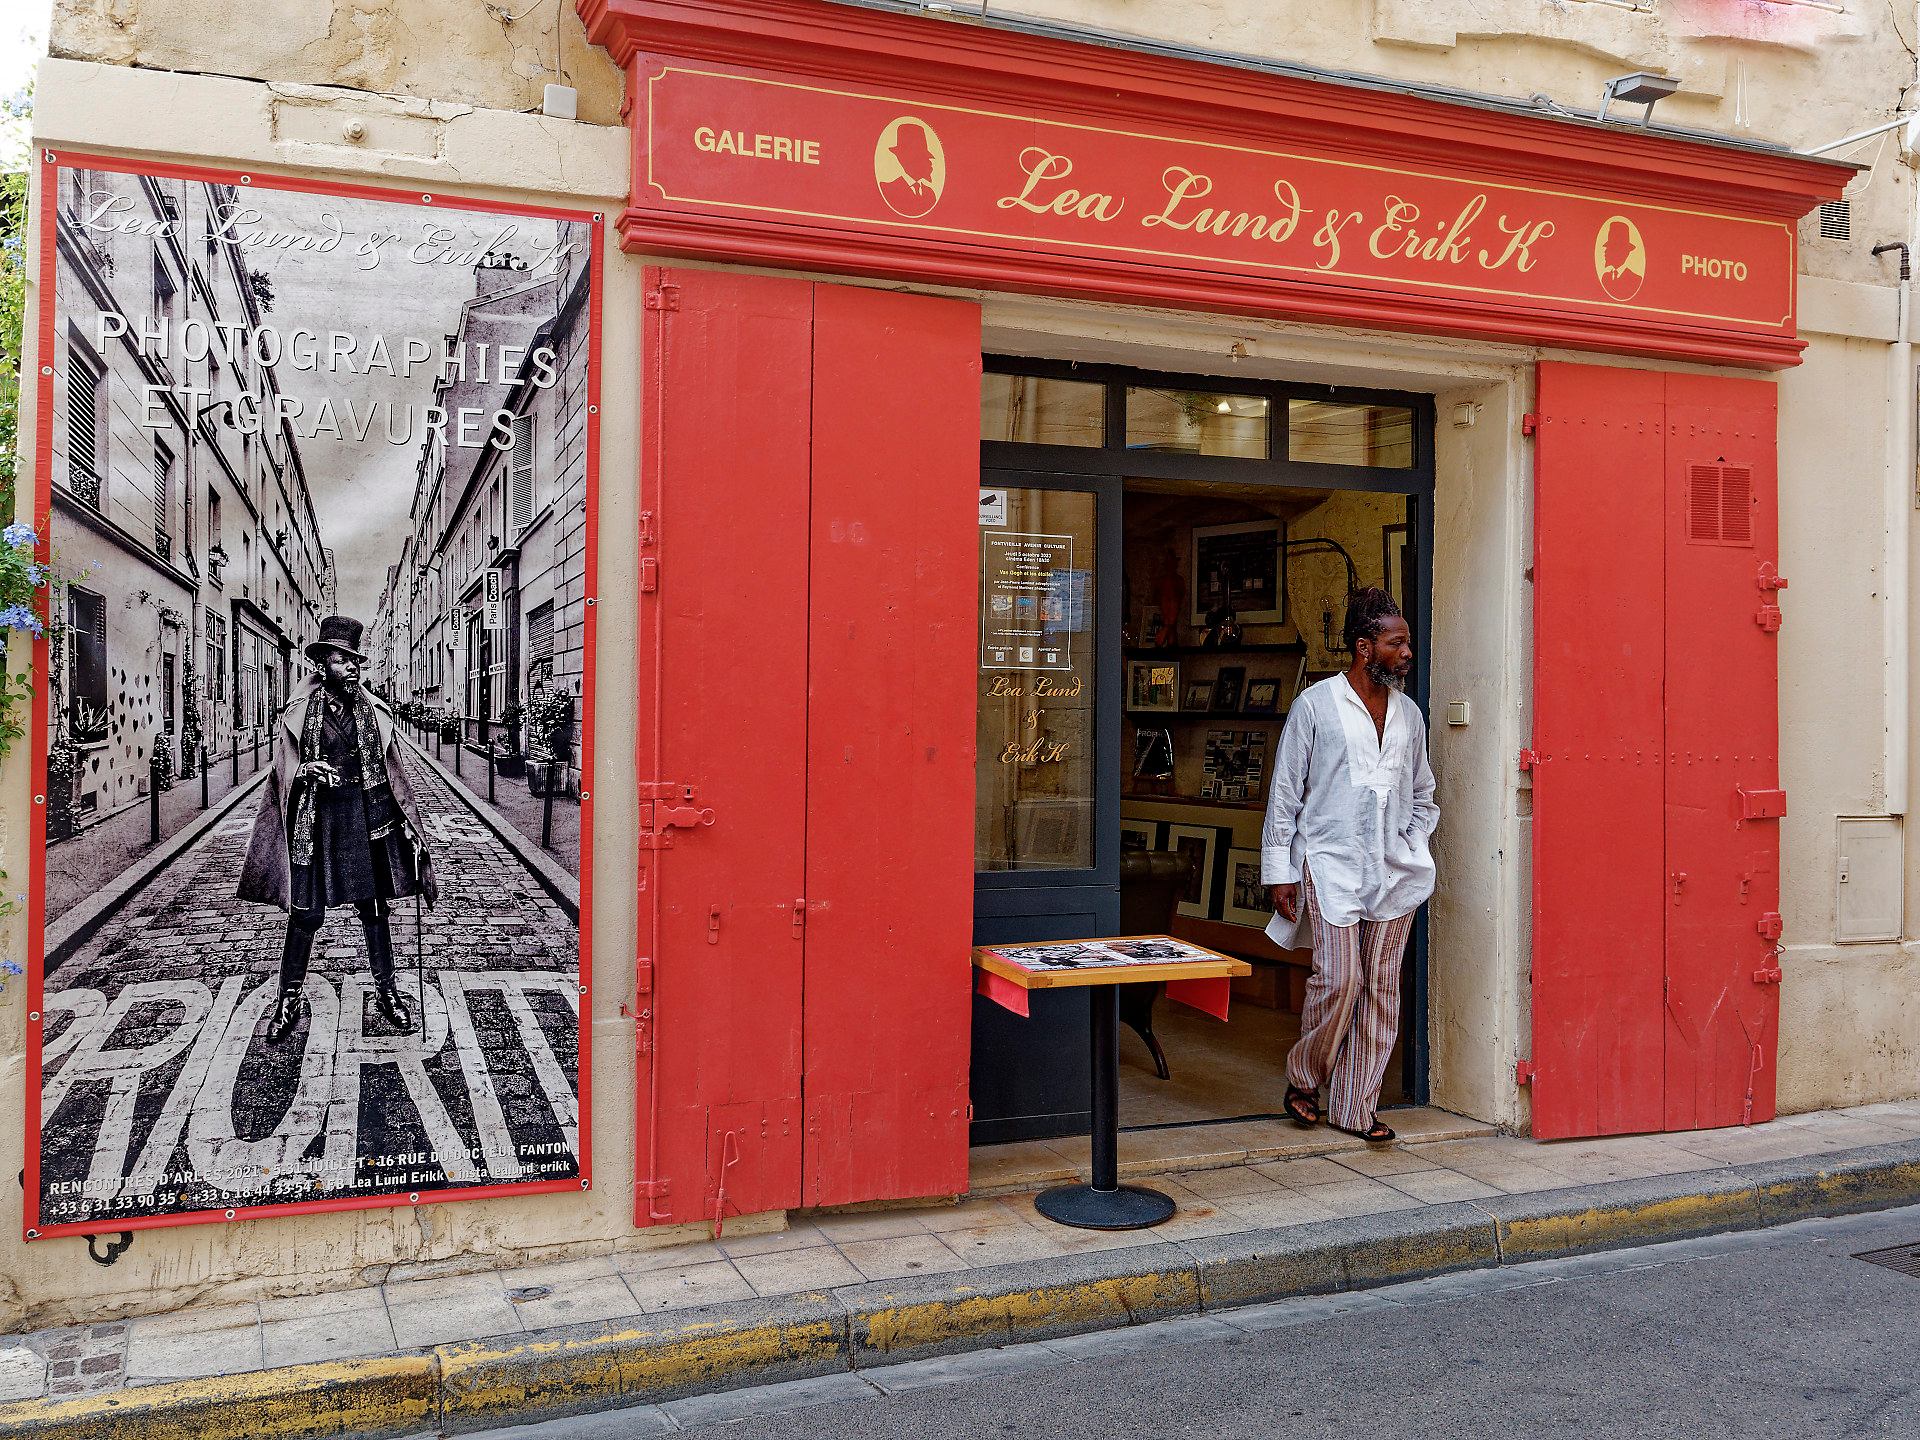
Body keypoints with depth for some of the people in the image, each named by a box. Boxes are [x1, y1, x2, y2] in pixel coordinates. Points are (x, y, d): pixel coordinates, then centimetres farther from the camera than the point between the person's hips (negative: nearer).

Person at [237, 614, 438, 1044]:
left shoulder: (374, 713, 6)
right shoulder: (299, 714, -1)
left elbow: (392, 773, 9)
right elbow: (284, 773, 0)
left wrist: (407, 825, 6)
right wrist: (306, 771, -22)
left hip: (366, 817, 2)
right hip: (315, 819, -2)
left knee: (374, 907, 10)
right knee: (306, 911, 1)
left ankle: (386, 989, 23)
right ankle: (290, 997, 16)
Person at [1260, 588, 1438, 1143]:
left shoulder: (1409, 713, 13)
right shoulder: (1315, 705, -2)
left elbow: (1422, 793, 24)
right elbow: (1284, 793, -1)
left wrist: (1412, 847, 9)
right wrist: (1279, 871, -4)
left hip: (1393, 870, 5)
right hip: (1330, 864, -5)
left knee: (1381, 986, 4)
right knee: (1340, 980, -11)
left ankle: (1355, 1107, 14)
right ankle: (1303, 1077, 14)